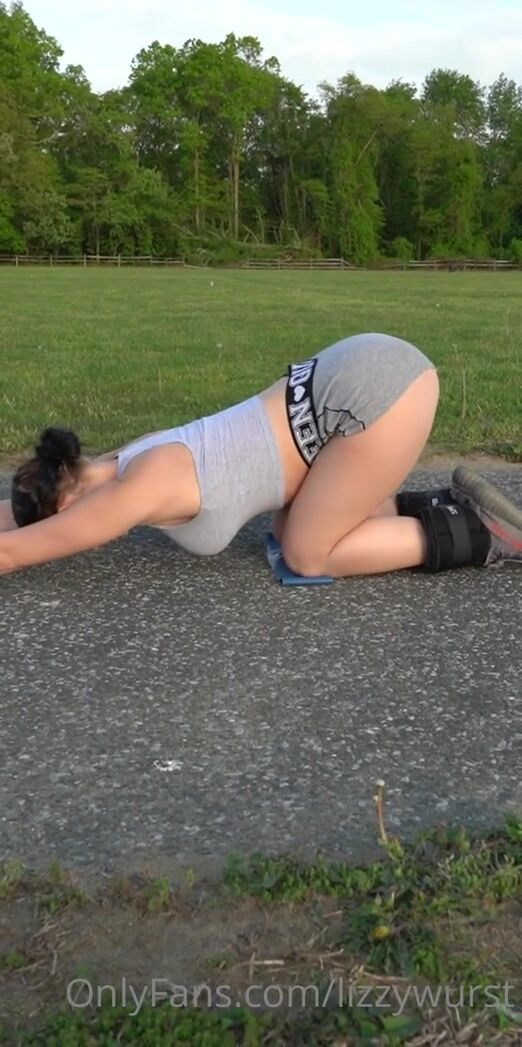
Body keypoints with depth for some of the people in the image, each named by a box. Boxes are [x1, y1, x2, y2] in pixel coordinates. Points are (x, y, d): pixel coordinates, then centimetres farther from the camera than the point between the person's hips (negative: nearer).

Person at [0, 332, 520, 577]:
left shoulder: (134, 491, -11)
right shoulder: (126, 464, 13)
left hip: (376, 388, -9)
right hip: (364, 373, 9)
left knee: (306, 555, 2)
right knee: (289, 530, 18)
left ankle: (480, 534, 6)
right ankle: (452, 505, 17)